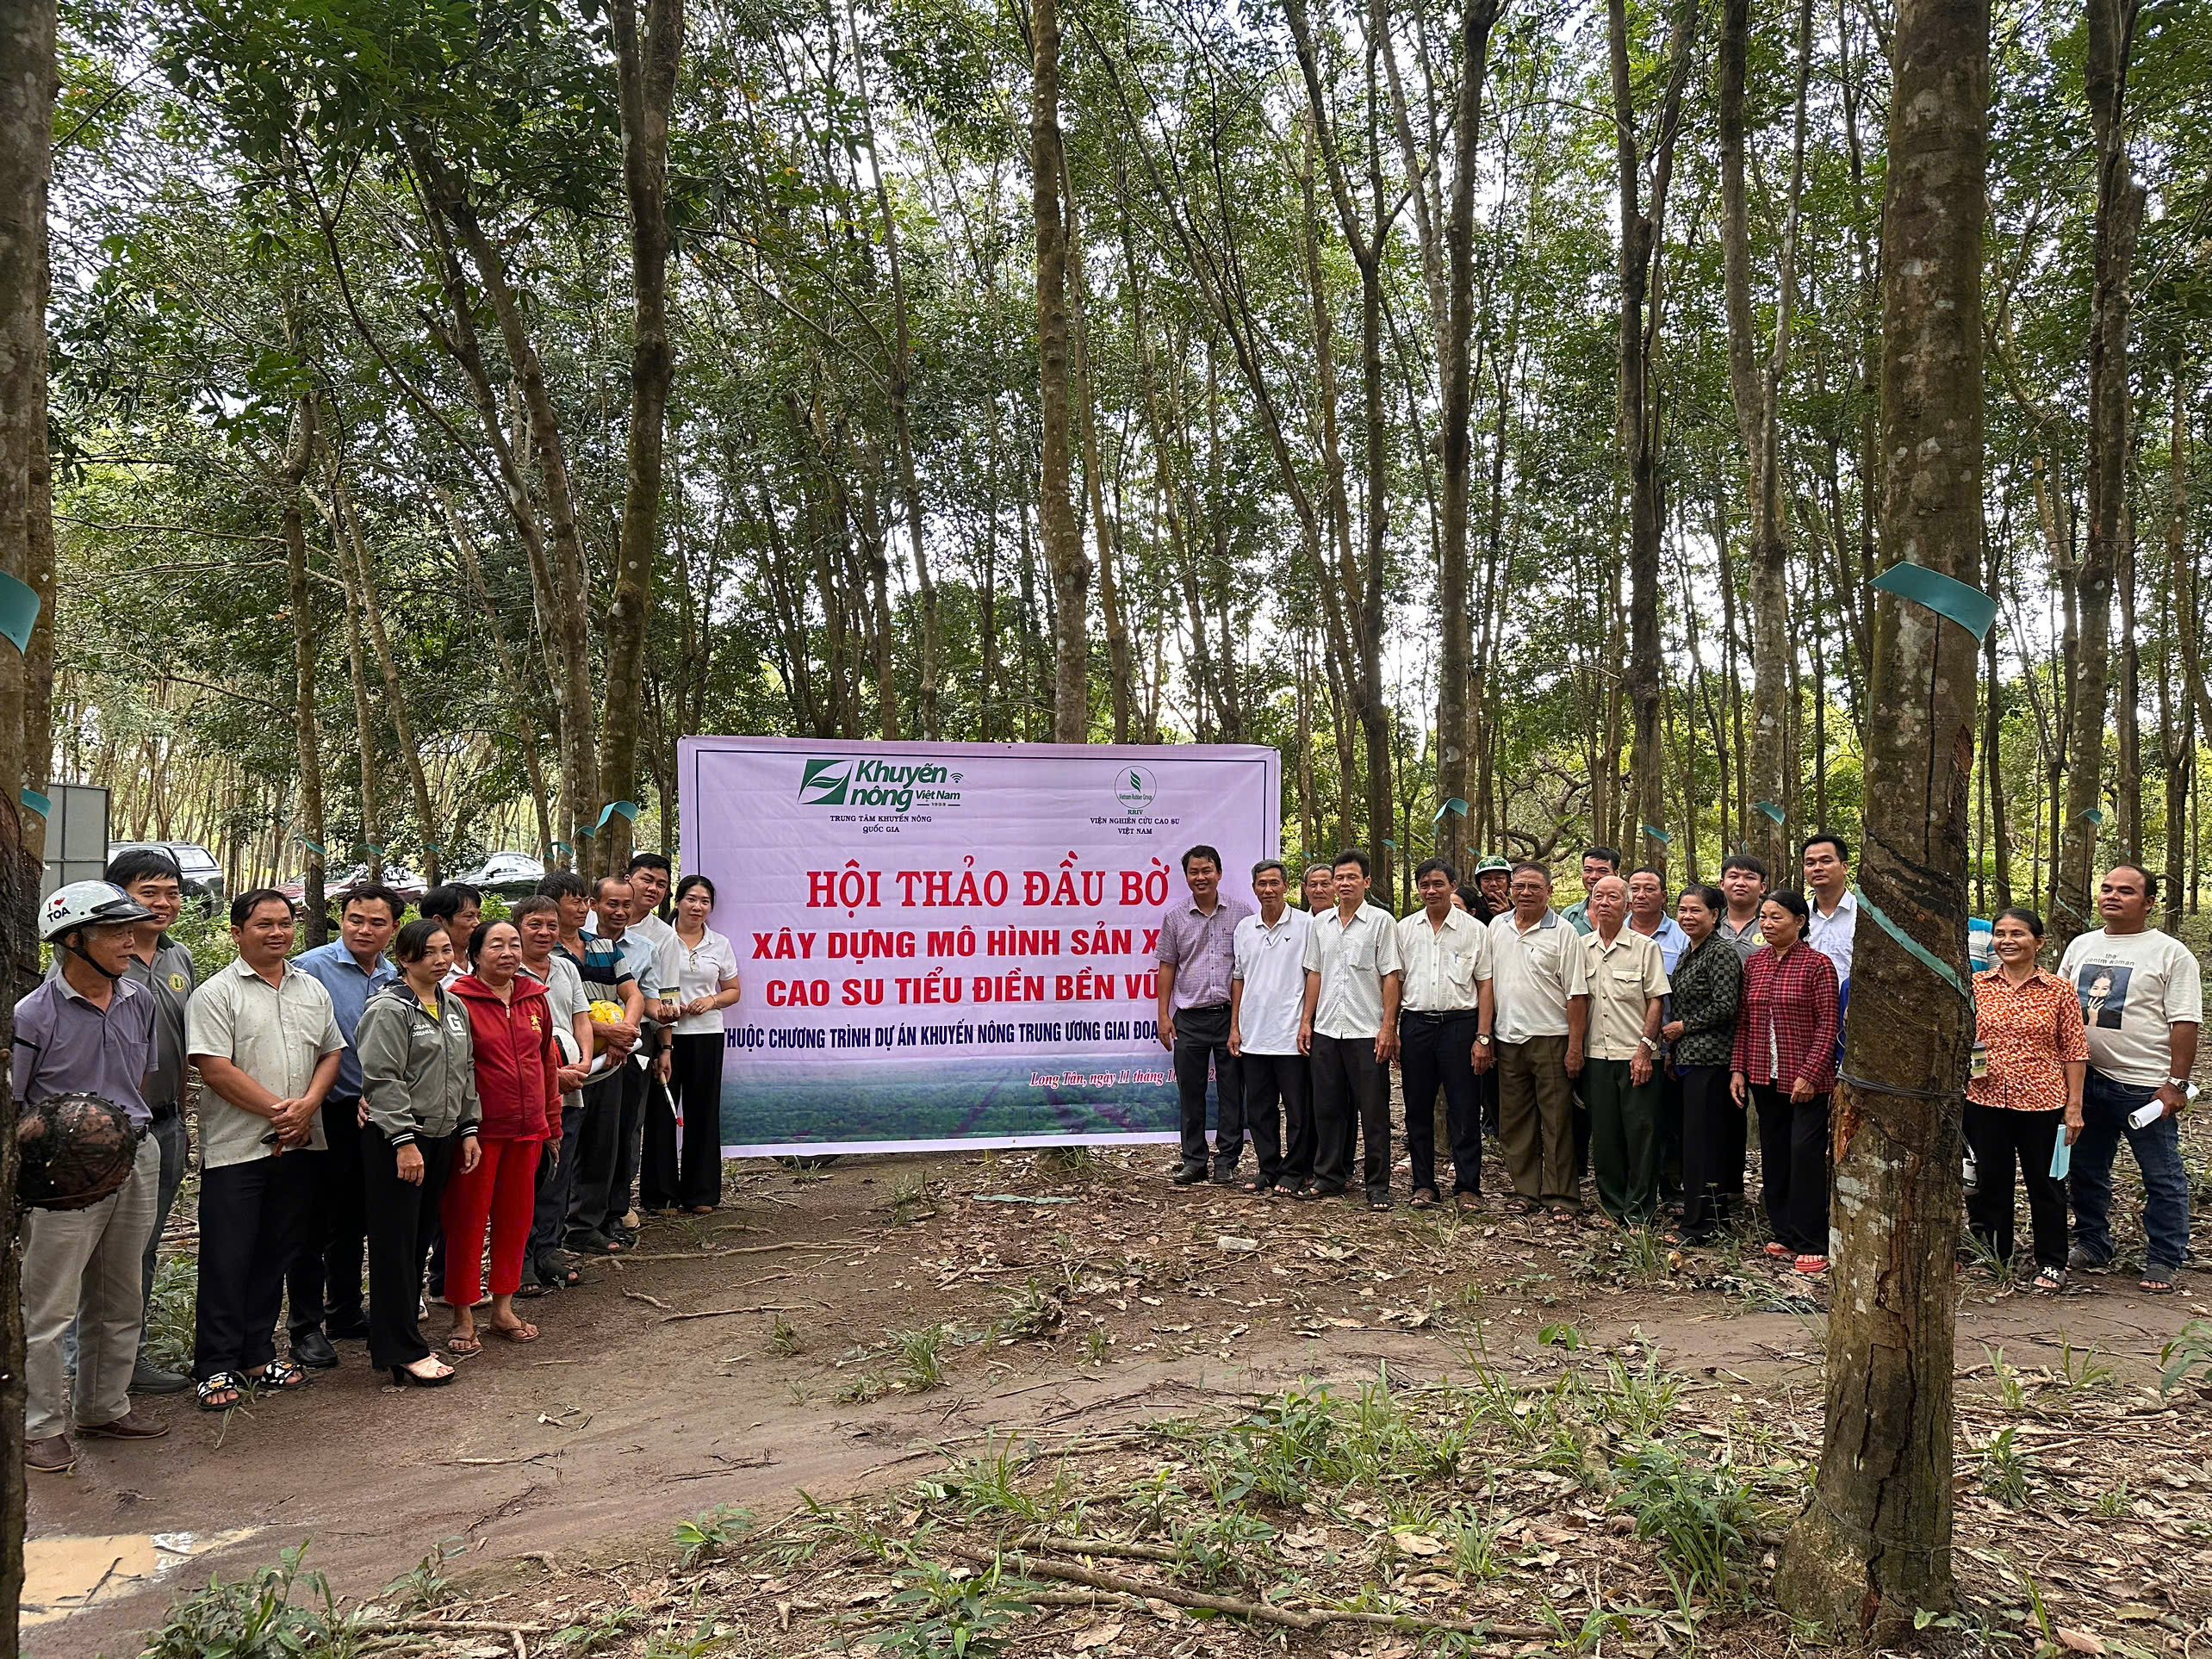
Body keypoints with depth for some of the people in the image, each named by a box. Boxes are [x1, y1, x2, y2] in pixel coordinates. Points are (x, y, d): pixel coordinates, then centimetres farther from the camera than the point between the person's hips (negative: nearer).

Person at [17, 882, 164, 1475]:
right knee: (49, 1309, 1)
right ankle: (42, 1427, 15)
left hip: (137, 1162, 6)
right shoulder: (34, 1015, -12)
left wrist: (129, 1129, 15)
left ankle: (105, 1408, 31)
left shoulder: (140, 1001, 6)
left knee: (121, 1302, 16)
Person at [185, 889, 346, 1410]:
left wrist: (307, 1105, -5)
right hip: (235, 1147, -5)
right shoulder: (216, 993, -6)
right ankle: (216, 1367, 10)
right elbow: (216, 1069, -13)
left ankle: (258, 1354, 24)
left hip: (298, 1145, 5)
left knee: (275, 1254, 13)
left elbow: (331, 1054, 13)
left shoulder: (312, 989, 12)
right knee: (227, 1258, 0)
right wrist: (277, 1109, -13)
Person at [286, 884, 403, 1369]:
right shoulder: (310, 968, -10)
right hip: (327, 1115, -6)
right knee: (314, 1224, 2)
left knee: (353, 1221, 17)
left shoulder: (397, 979, 7)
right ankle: (306, 1326, 13)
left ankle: (345, 1314, 30)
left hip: (374, 1116, 6)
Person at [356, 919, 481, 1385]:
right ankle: (403, 1353, 1)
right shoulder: (389, 1008, -11)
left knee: (420, 1240, 12)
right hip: (394, 1141, -8)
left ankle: (403, 1330, 22)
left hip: (441, 1138, 8)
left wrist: (468, 1129, 14)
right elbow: (383, 1080, -16)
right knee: (395, 1245, -3)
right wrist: (404, 1141, -19)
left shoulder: (454, 1007, 13)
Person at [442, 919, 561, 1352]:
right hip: (478, 1130, -5)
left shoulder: (534, 998, 8)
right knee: (467, 1219, 3)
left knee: (515, 1217, 13)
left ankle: (503, 1308, 27)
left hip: (527, 1129, 6)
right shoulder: (459, 1000, -9)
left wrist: (552, 1124, 16)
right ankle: (463, 1317, 15)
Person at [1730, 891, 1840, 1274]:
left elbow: (1827, 1024, -10)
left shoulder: (1817, 964, -8)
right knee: (1773, 1154, 11)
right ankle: (1785, 1234, 23)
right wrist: (1738, 1069, 7)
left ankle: (1811, 1244, 1)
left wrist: (1809, 1073, -15)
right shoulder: (1754, 964, 9)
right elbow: (1743, 1021, 12)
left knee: (1806, 1154, -6)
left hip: (1806, 1079, -6)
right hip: (1764, 1077, 6)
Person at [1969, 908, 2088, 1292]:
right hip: (1985, 1100, 2)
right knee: (1990, 1181, 11)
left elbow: (2074, 1051, 0)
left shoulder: (2059, 990, -2)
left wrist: (2074, 1106, -3)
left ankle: (2051, 1263, 25)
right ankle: (1994, 1258, 26)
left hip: (2042, 1101, -2)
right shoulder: (1975, 986, 3)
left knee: (2045, 1183, 9)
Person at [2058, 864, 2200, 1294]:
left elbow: (2184, 1024, -8)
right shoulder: (2081, 946, 11)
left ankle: (2163, 1261, 13)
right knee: (2087, 1170, 14)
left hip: (2146, 1085, -5)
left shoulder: (2171, 954, -5)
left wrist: (2176, 1083, -14)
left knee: (2162, 1178, 3)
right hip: (2086, 1080, 5)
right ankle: (2092, 1247, 28)